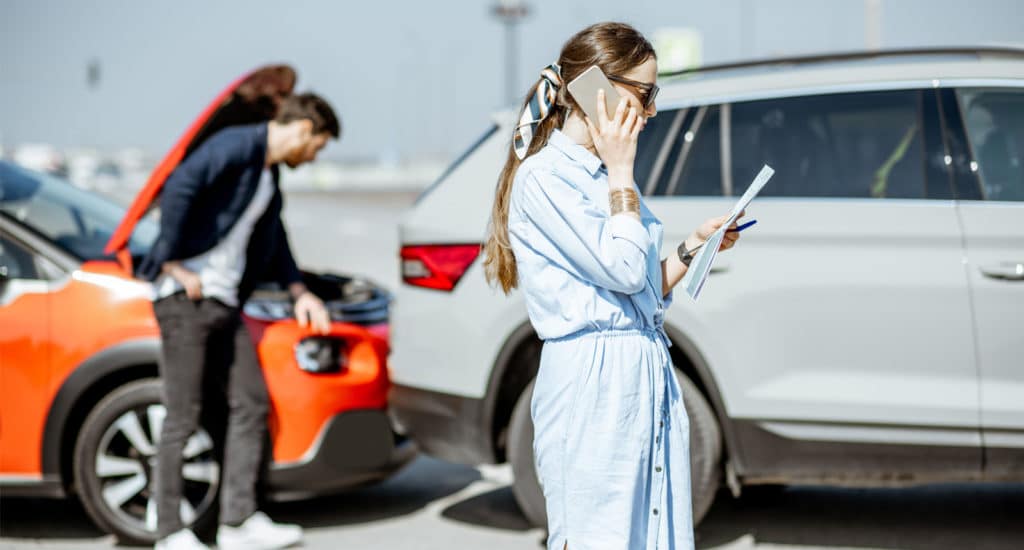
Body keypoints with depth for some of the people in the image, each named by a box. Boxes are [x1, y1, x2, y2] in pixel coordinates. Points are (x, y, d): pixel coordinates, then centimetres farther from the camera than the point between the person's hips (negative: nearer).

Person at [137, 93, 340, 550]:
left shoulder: (269, 176, 19)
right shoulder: (236, 146, -11)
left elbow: (273, 241, 33)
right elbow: (178, 190, -24)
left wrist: (299, 292, 27)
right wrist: (174, 264, -20)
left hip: (225, 303, 9)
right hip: (185, 299, -9)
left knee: (251, 402, 6)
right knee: (183, 416, -4)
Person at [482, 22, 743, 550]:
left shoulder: (605, 173, 16)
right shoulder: (542, 176, -11)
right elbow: (621, 270, -17)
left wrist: (694, 245, 7)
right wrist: (620, 173, -9)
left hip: (648, 376, 9)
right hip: (594, 383, -8)